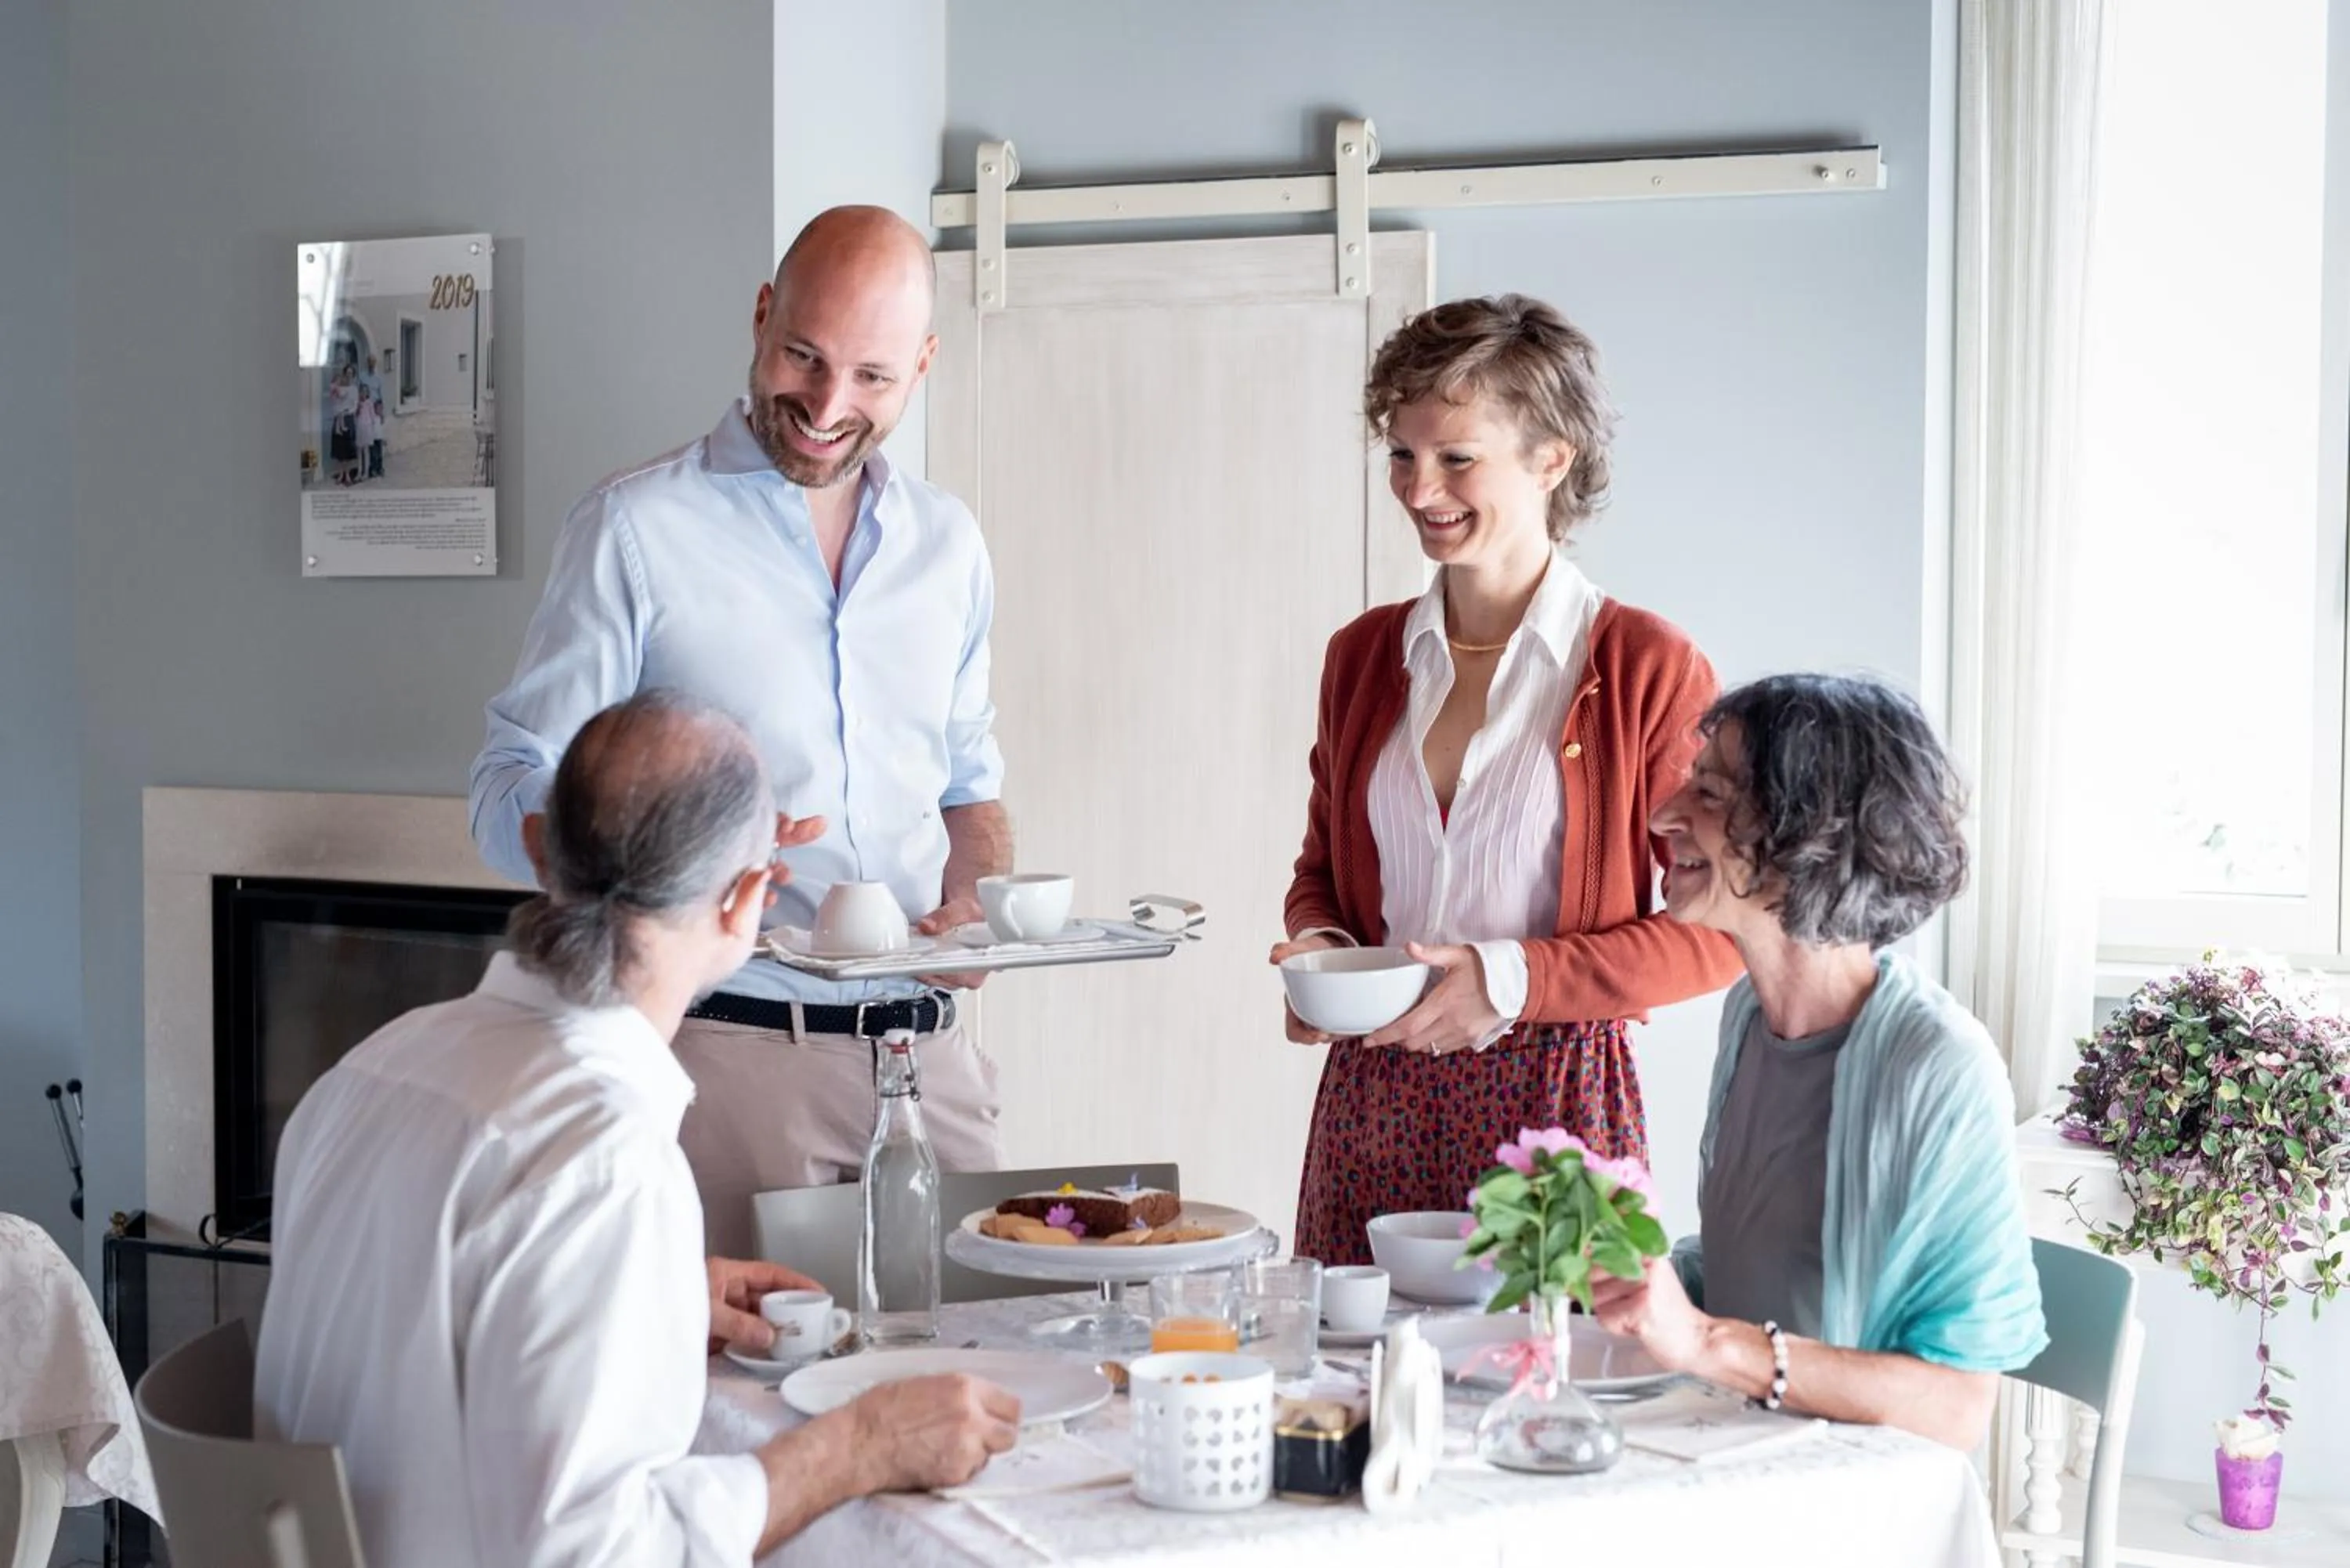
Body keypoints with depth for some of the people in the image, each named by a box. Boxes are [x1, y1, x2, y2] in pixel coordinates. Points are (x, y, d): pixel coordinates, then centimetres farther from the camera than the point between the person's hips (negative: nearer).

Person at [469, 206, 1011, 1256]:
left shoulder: (947, 545, 11)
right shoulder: (637, 529, -4)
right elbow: (509, 801, -5)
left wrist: (977, 899, 1)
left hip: (925, 1051, 5)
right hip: (728, 1046, -4)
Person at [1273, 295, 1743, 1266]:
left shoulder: (1648, 668, -6)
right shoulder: (1365, 656, 10)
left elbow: (1715, 935, -6)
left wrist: (1514, 979, -15)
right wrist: (1316, 946, 0)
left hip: (1553, 1102, -4)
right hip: (1370, 1103, 4)